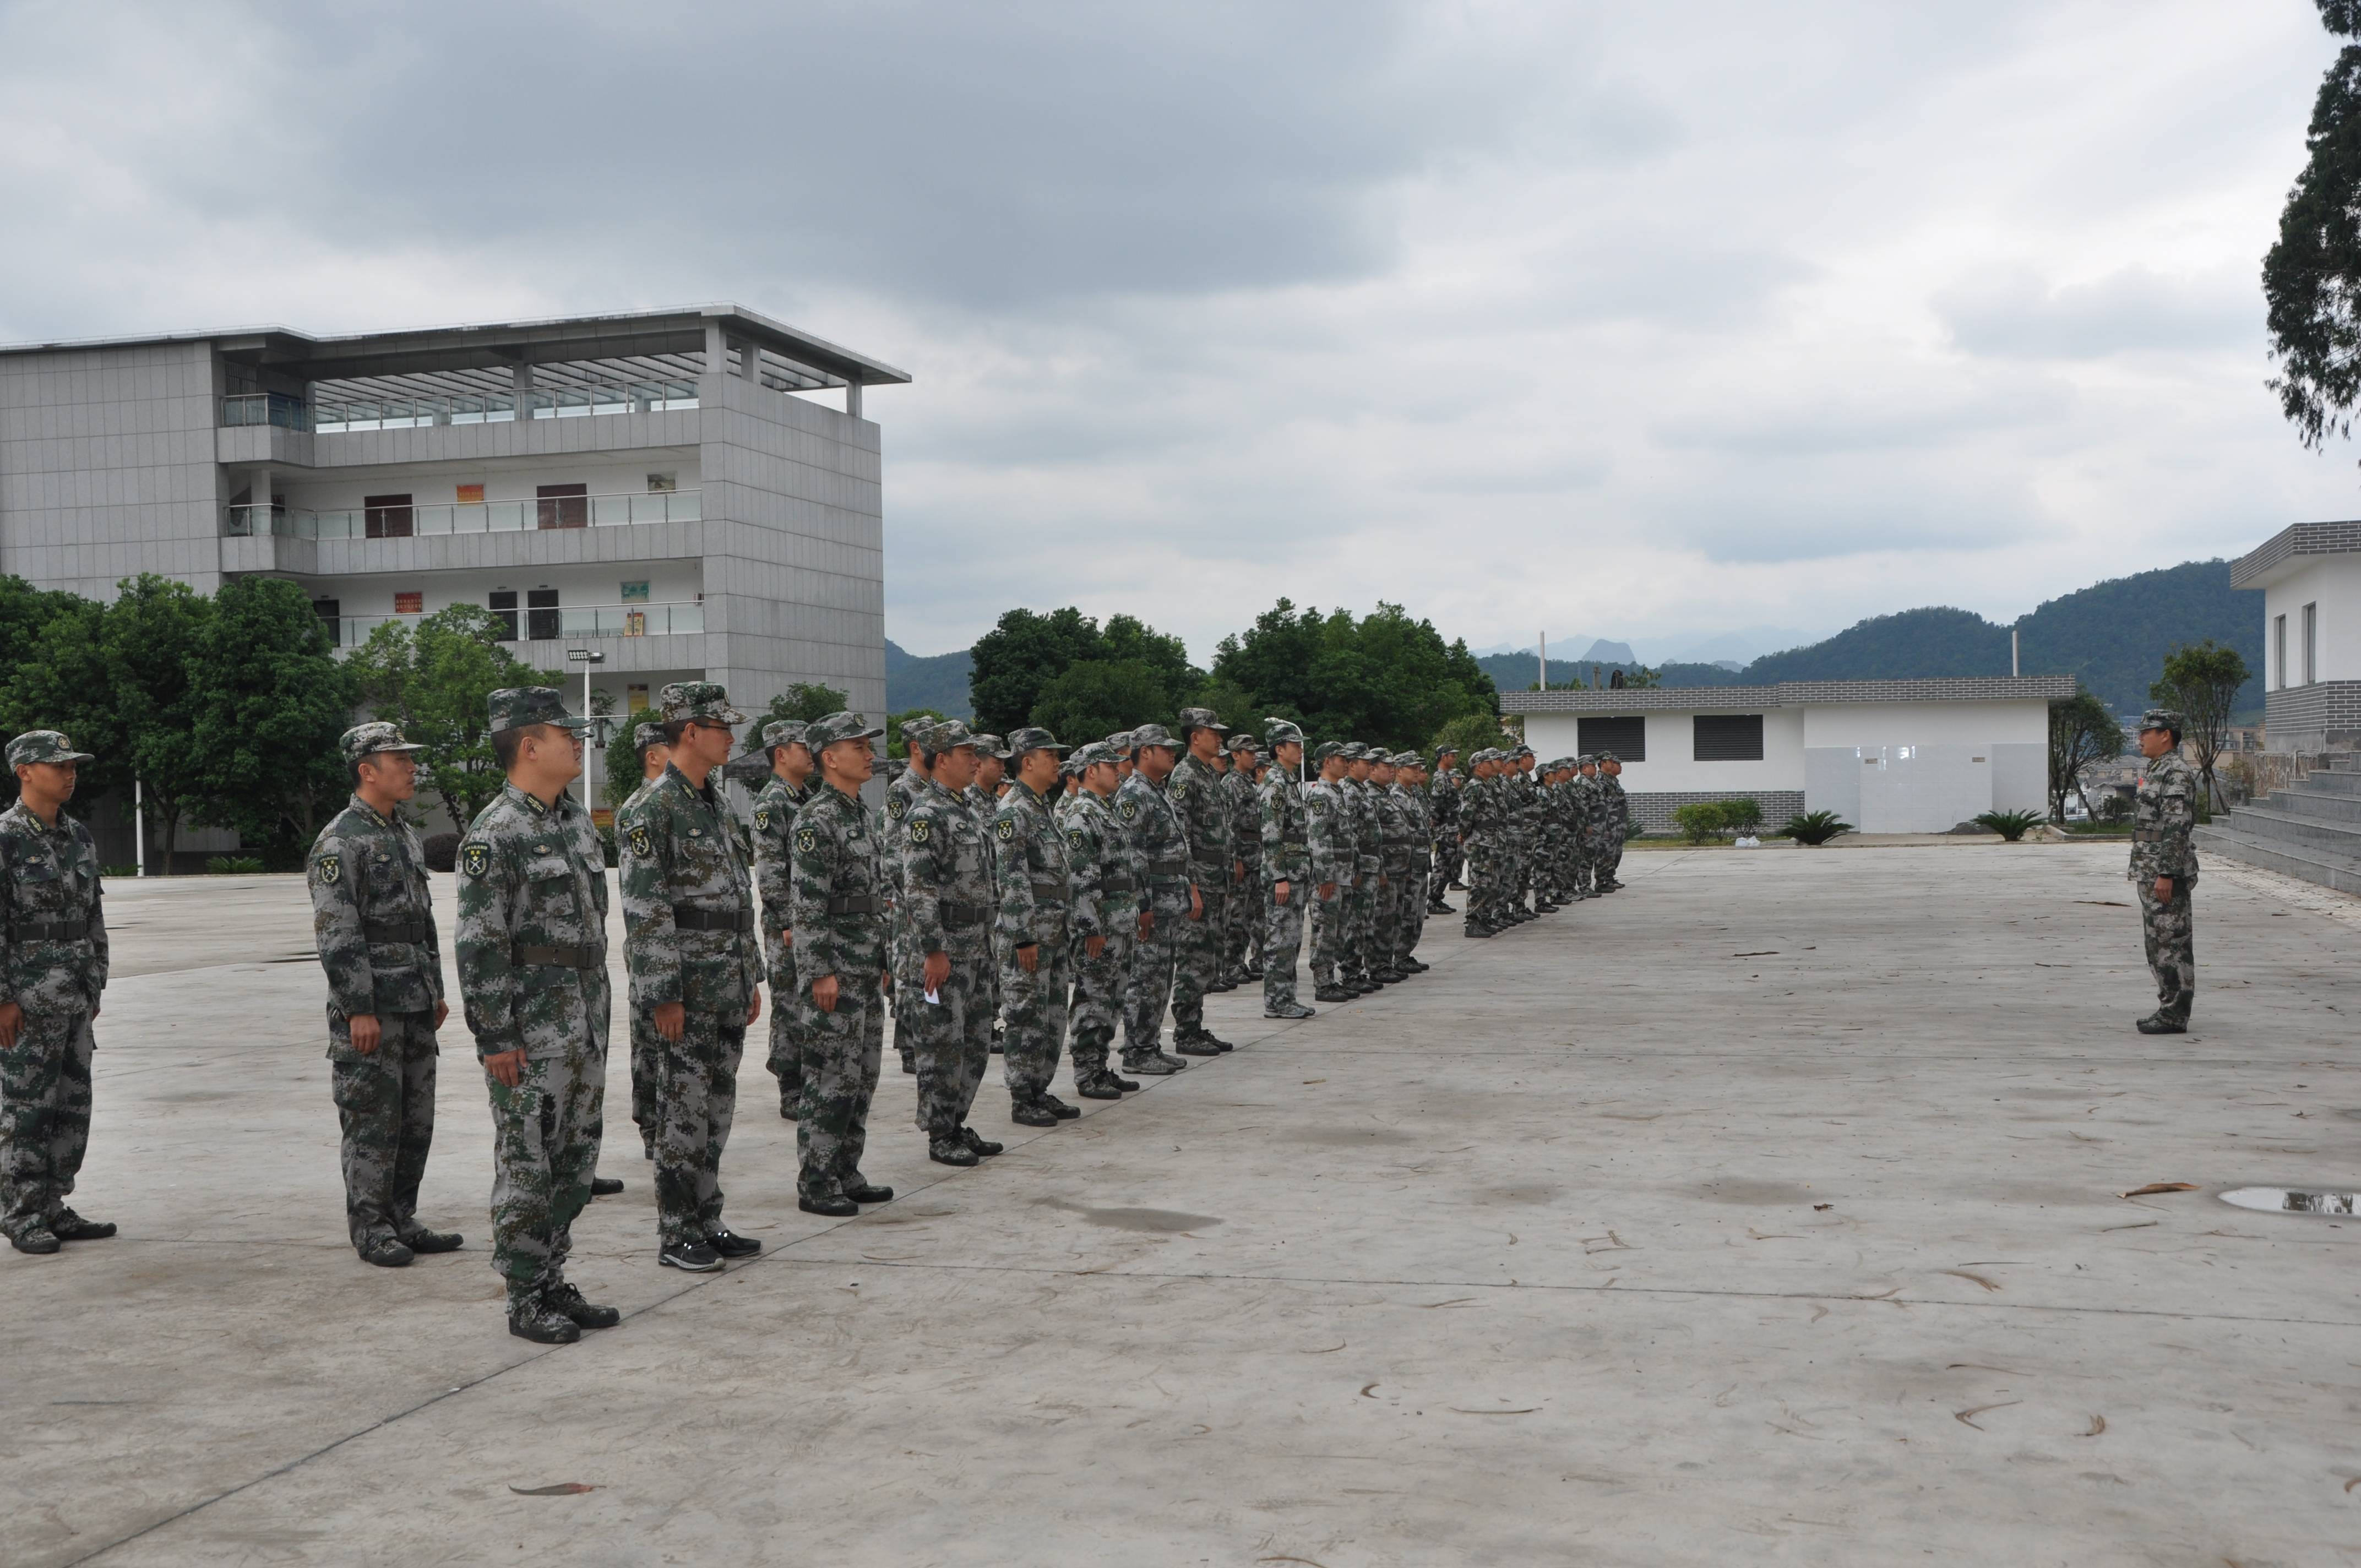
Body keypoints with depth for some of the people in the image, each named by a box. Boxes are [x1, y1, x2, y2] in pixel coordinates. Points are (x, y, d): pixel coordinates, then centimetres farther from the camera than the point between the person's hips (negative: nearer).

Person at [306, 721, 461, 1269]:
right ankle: (370, 1229, 7)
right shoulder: (340, 842, -12)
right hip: (370, 1008, -8)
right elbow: (336, 933, -17)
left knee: (415, 1120, 12)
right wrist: (358, 1010, -20)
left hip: (415, 1006, 8)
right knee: (373, 1121, -2)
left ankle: (401, 1219, 21)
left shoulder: (407, 835, 15)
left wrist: (436, 991, 19)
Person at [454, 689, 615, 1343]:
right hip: (530, 1028, -8)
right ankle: (525, 1300, 8)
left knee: (575, 1162, 13)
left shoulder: (577, 822, 13)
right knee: (526, 1166, -1)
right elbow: (479, 944, -16)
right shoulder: (494, 834, -13)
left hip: (584, 1023, 8)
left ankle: (554, 1283, 23)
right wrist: (495, 1037, -18)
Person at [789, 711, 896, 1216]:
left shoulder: (862, 815, 15)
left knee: (862, 1077, 13)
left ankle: (846, 1174, 21)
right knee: (831, 1079, -6)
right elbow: (808, 905, -18)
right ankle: (815, 1185, 1)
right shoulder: (816, 820, -13)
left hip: (867, 971, 9)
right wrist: (821, 973, -21)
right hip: (835, 971, -9)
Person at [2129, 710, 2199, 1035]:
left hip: (2166, 874, -11)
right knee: (2158, 943, 12)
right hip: (2150, 873, 11)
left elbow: (2177, 828, -21)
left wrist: (2166, 874, -24)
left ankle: (2175, 1016, -4)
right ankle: (2169, 1008, 18)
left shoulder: (2177, 772, -15)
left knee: (2171, 943, -7)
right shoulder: (2155, 771, 17)